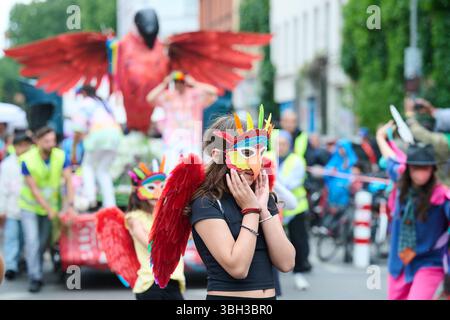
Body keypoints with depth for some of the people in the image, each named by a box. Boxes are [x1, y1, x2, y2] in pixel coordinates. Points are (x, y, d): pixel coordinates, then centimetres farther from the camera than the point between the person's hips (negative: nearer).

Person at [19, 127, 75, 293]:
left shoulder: (60, 156, -15)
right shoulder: (28, 160, -23)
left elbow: (68, 180, -15)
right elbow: (34, 189, -20)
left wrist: (70, 205, -26)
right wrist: (49, 210, -22)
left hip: (51, 204, 3)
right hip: (30, 206, -3)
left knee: (44, 242, 10)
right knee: (32, 241, -12)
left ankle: (38, 271, 29)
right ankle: (35, 278, -7)